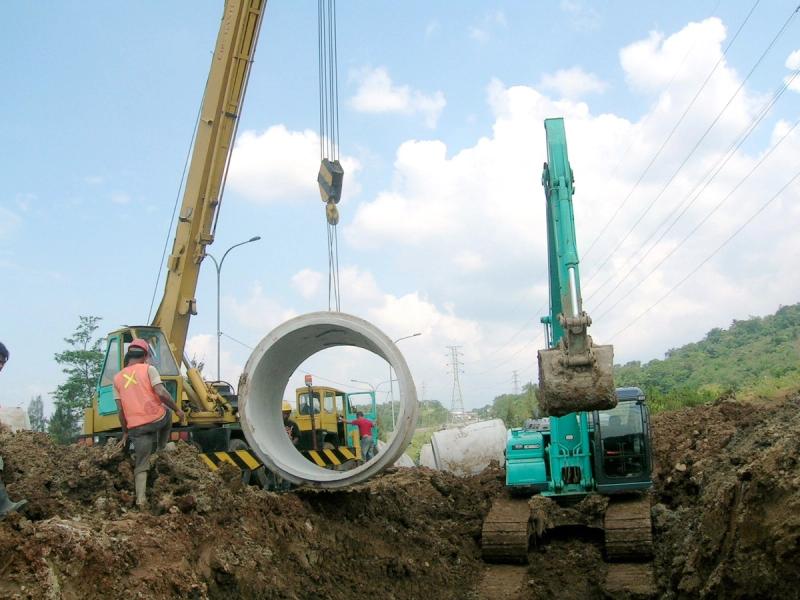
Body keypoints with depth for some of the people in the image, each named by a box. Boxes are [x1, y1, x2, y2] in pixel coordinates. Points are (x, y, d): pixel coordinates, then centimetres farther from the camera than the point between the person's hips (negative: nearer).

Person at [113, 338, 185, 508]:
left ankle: (141, 500, 1)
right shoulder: (148, 369, -1)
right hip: (157, 419, -3)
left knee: (141, 467, 11)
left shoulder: (117, 378, 11)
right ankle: (161, 448, 36)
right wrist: (177, 410, -2)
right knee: (167, 412, 35)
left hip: (137, 427, 3)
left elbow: (120, 410, 9)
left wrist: (125, 432, 19)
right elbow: (161, 393, -14)